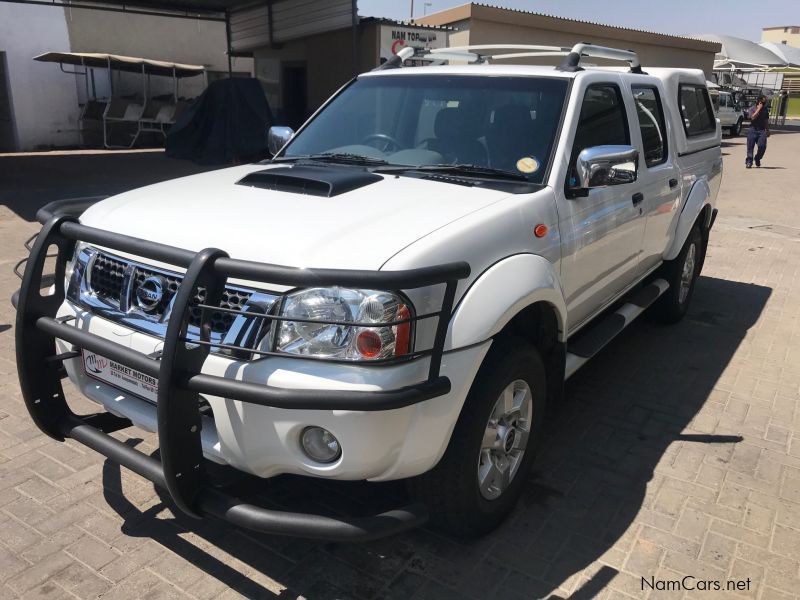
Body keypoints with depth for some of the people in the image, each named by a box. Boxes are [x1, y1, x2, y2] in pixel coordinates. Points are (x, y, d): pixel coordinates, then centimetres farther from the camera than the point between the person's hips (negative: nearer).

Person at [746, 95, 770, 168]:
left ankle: (757, 159, 12)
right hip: (753, 130, -2)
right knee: (750, 146, -4)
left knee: (762, 146, -11)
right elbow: (753, 117, -16)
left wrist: (768, 130, 20)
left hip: (762, 130, 2)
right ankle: (749, 161, 3)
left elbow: (766, 121, 22)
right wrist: (759, 109, -12)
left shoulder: (766, 110, 15)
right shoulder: (752, 109, 3)